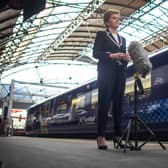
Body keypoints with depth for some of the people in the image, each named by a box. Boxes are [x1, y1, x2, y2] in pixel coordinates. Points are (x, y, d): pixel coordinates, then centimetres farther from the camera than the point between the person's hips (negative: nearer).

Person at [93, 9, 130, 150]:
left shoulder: (123, 39, 24)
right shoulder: (101, 35, 8)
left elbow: (124, 58, 19)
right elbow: (96, 53, -4)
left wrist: (126, 58, -4)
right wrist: (112, 55, -16)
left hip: (120, 74, 5)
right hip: (107, 73, -5)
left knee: (118, 104, 2)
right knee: (104, 104, -8)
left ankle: (118, 135, 5)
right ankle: (101, 136, -5)